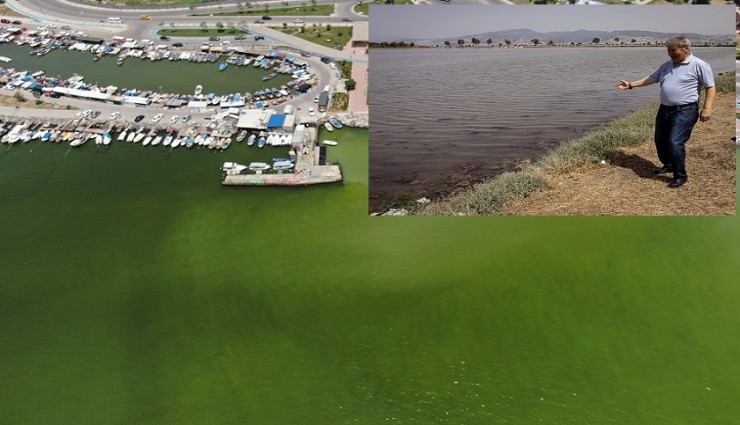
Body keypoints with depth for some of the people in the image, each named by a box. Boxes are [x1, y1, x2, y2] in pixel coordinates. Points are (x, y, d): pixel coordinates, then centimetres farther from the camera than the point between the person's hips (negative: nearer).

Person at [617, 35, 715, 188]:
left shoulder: (698, 65, -9)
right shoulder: (667, 65, 11)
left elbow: (710, 87, -8)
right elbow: (651, 78, 17)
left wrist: (707, 108, -17)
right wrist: (631, 85, 9)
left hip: (684, 111, -8)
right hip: (665, 109, 8)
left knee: (675, 142, -14)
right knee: (660, 140, 14)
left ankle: (681, 176, 0)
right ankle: (668, 165, 38)